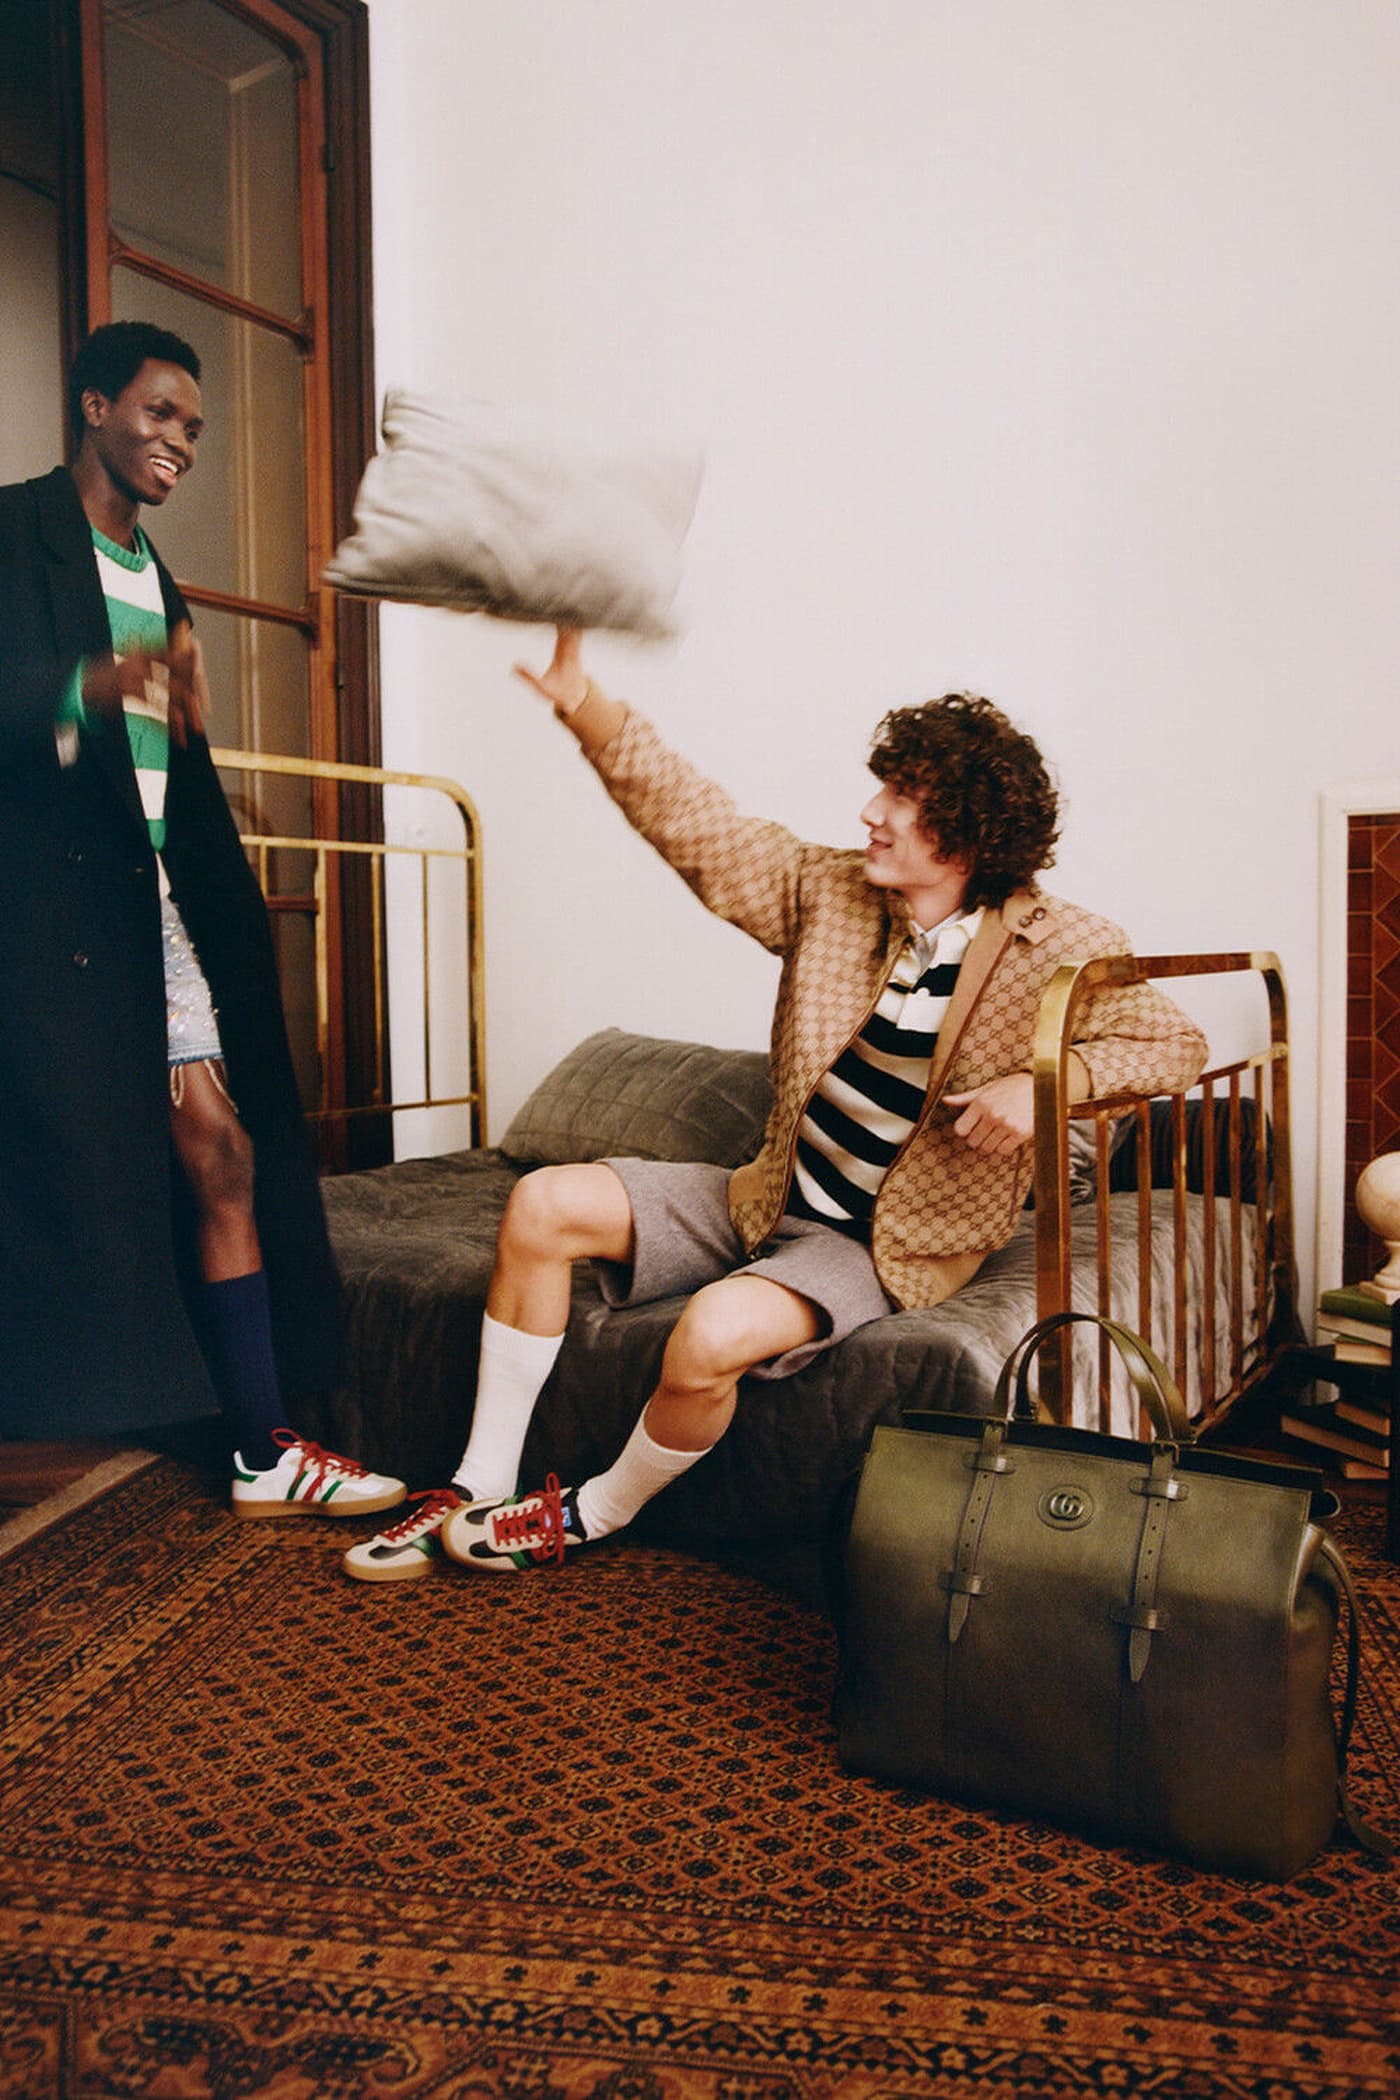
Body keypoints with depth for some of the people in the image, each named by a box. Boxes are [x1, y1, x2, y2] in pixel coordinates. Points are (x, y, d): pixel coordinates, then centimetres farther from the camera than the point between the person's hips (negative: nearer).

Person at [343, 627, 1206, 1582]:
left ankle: (593, 1515, 0)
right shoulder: (829, 891, 0)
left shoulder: (1061, 950, -11)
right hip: (771, 1198, 6)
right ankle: (482, 1488, 2)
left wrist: (1048, 1080, -25)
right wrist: (583, 700, -11)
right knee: (544, 1203, -8)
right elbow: (696, 820, -2)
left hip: (885, 1248, -5)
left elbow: (1179, 1043, -7)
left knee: (715, 1333, -33)